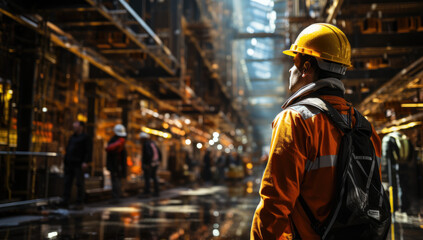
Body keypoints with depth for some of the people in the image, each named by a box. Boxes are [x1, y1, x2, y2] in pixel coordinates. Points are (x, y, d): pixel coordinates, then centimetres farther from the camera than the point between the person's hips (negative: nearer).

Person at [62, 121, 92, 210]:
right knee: (67, 183, 3)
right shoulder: (72, 137, 19)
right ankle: (65, 203, 5)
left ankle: (80, 203, 2)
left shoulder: (85, 137, -2)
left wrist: (86, 162, -19)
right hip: (69, 164, 7)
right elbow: (68, 149, 22)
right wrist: (65, 161, 15)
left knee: (80, 183, -3)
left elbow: (88, 151, -9)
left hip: (79, 164, -7)